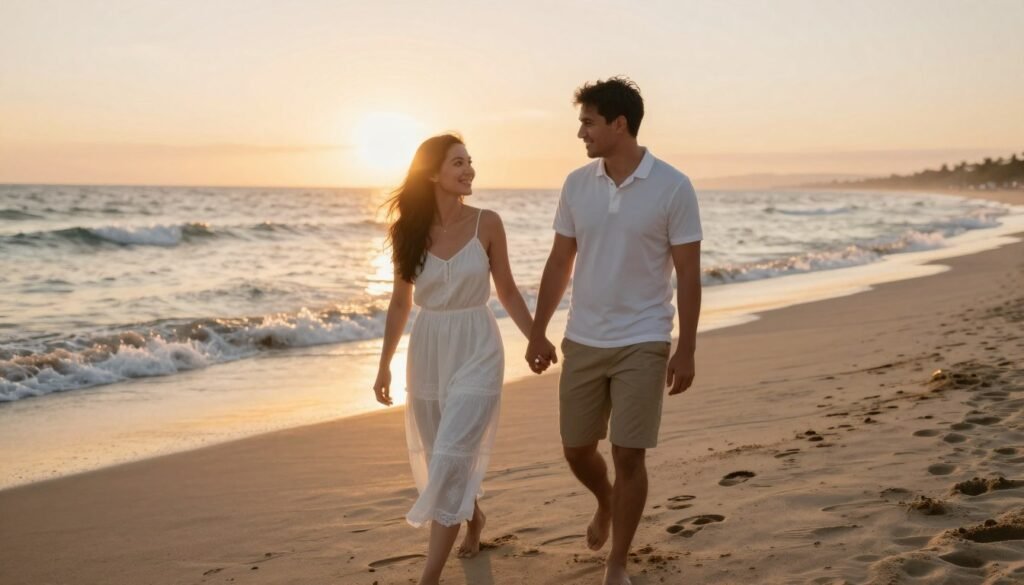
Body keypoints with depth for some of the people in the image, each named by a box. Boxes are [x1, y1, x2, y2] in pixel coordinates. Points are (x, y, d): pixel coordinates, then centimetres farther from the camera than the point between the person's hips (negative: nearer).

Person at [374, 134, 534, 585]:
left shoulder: (487, 224, -5)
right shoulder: (409, 230, -1)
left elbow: (507, 291, 4)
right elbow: (401, 302, 7)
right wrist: (384, 364, 7)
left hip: (475, 351, -3)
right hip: (427, 351, 3)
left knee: (450, 461, -11)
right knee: (437, 459, 16)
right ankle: (474, 517, 46)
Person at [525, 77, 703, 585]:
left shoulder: (673, 188, -10)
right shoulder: (576, 184, 2)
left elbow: (688, 275, -7)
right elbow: (559, 263, 8)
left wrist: (686, 351, -9)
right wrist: (537, 333, 8)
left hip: (642, 343, -4)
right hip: (582, 341, 4)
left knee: (628, 455, -2)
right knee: (576, 449, 11)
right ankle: (606, 501, 45)